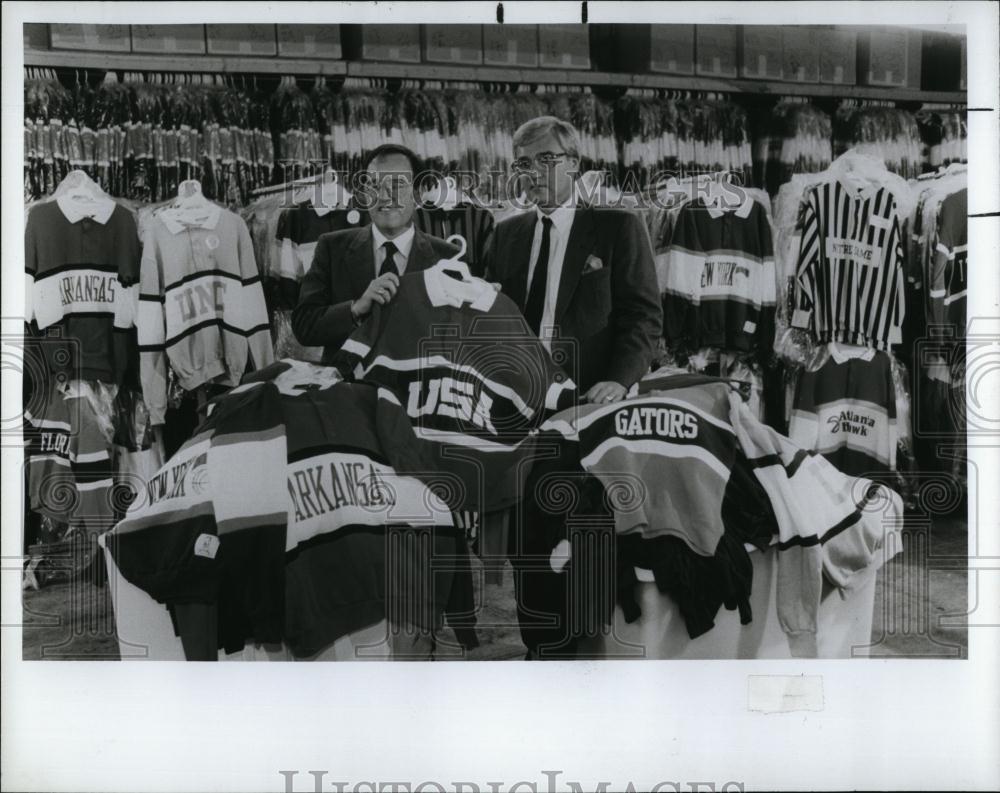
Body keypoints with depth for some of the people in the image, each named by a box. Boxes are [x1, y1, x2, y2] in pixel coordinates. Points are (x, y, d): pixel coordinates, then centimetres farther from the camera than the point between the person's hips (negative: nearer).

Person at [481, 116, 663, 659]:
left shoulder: (618, 228, 3)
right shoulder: (506, 235, 17)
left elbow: (644, 315, -2)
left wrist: (619, 379, -16)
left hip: (590, 400, -4)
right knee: (529, 539, 6)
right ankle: (541, 649, 18)